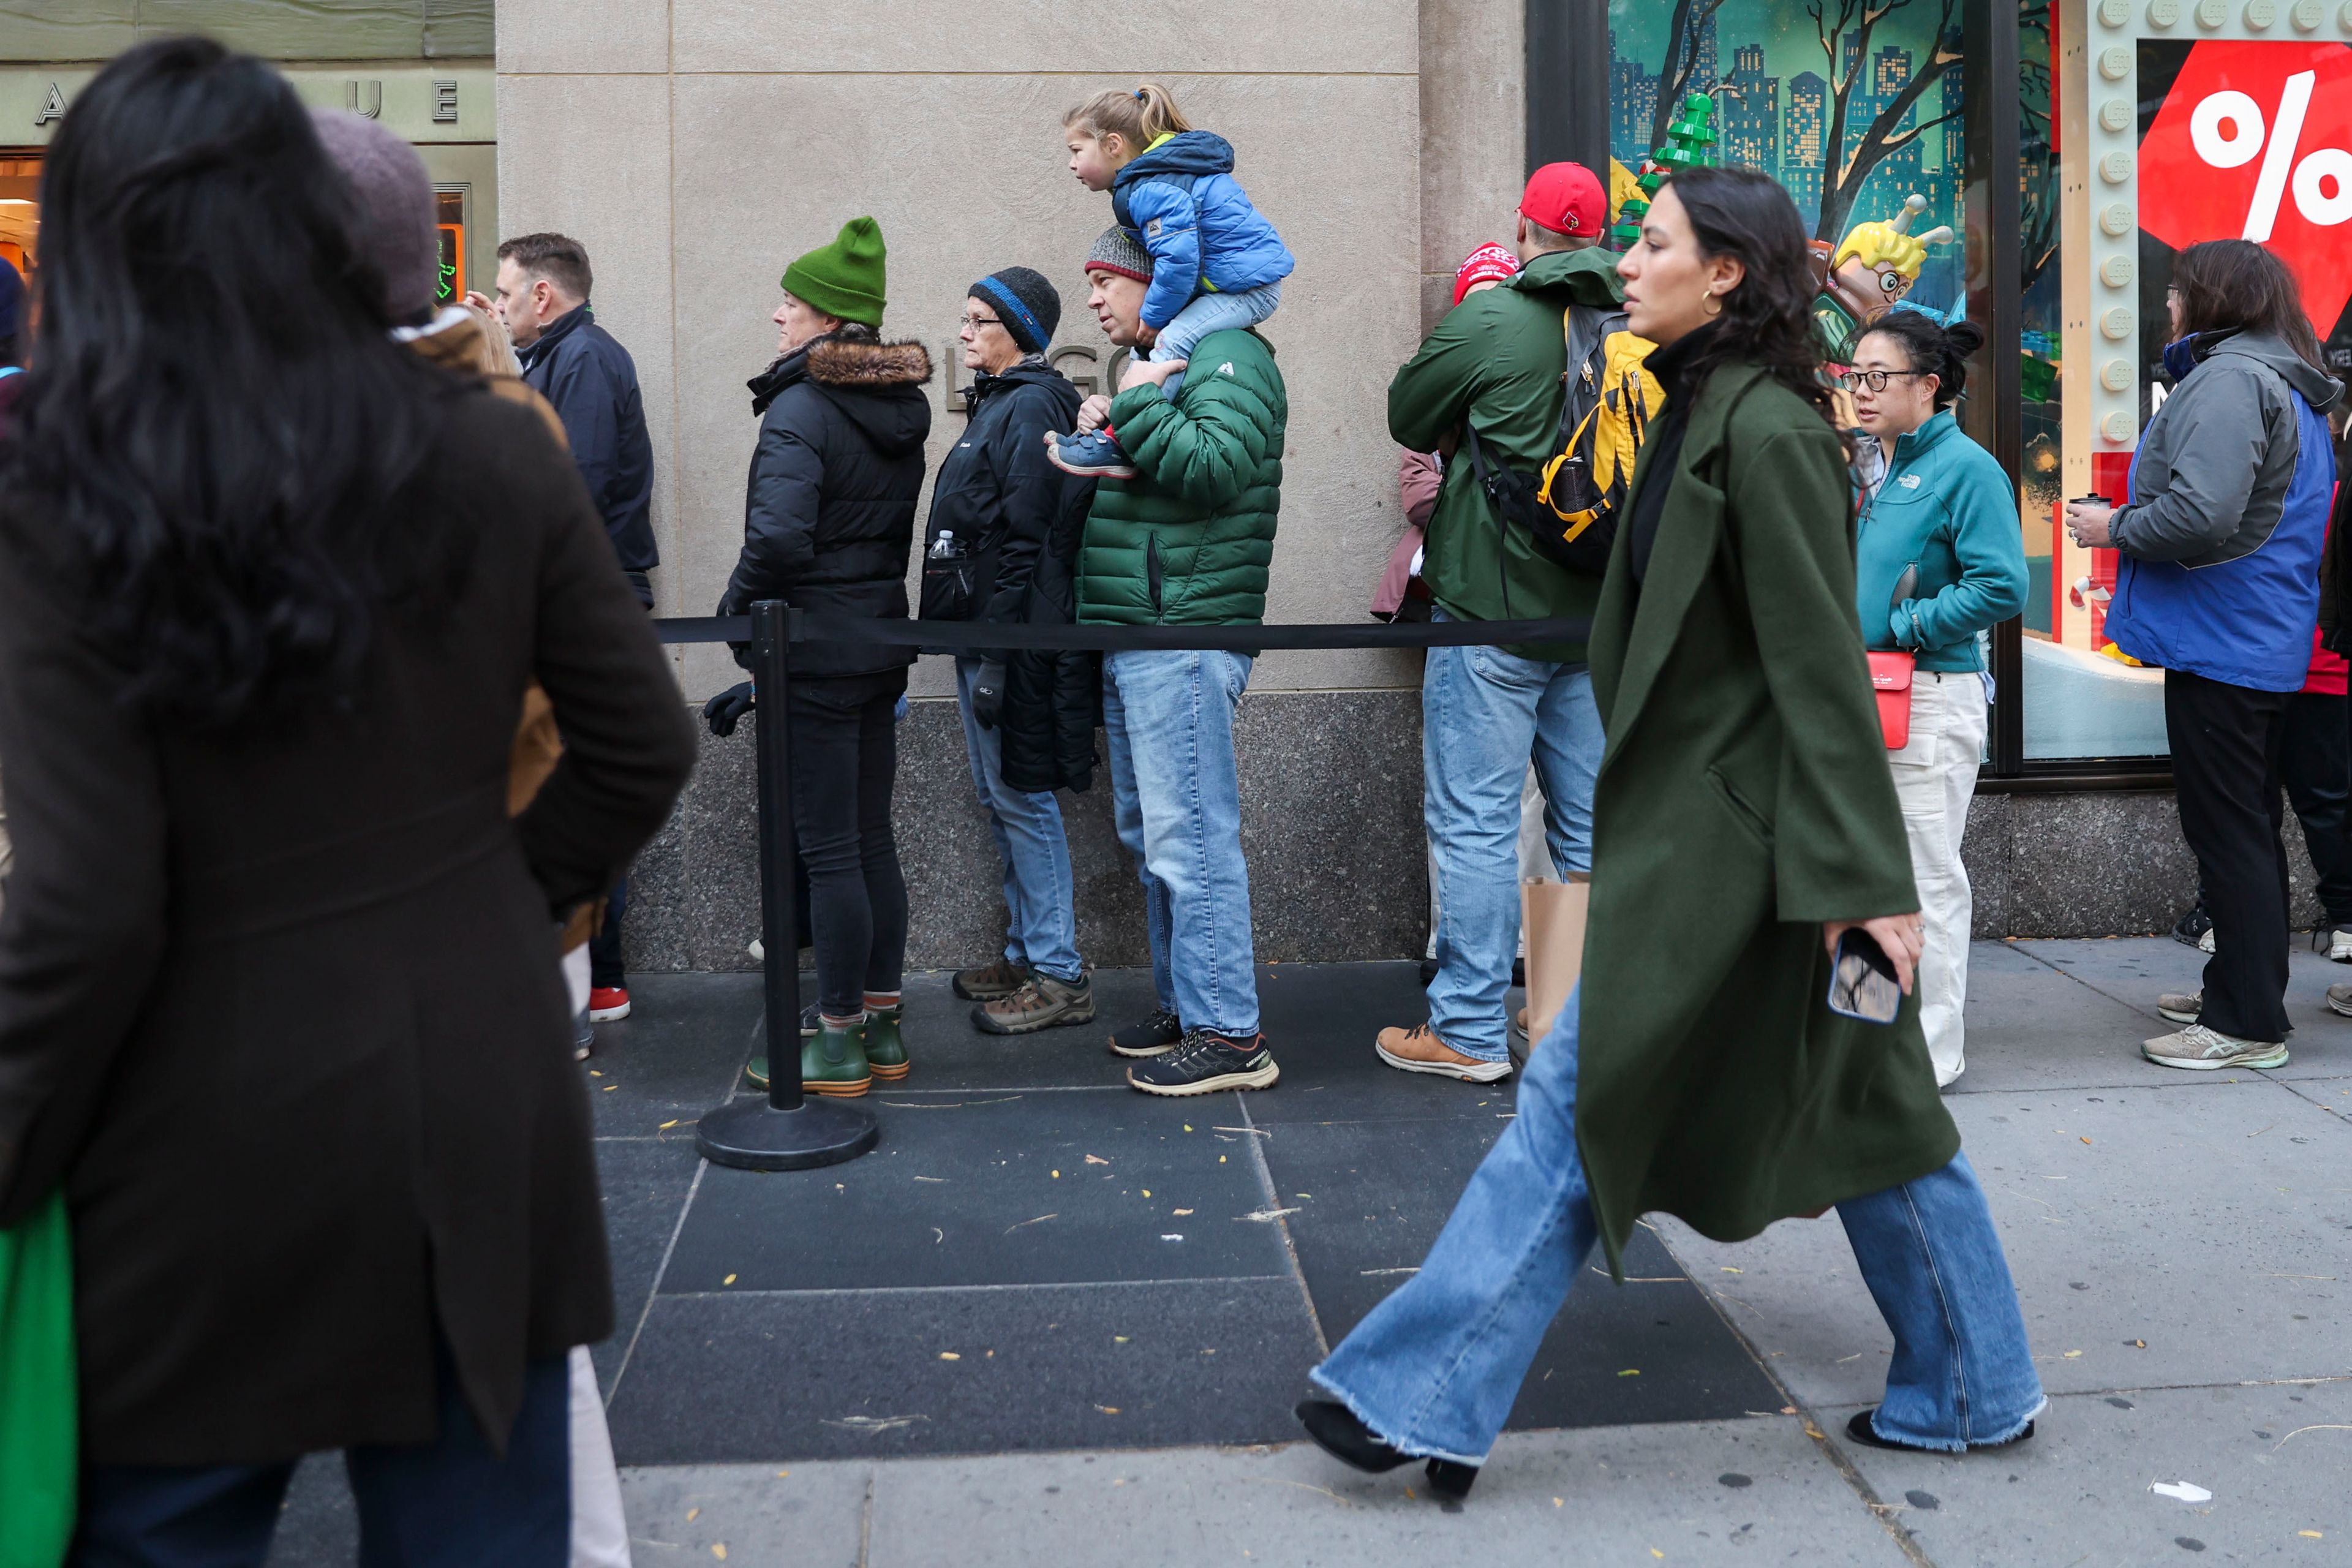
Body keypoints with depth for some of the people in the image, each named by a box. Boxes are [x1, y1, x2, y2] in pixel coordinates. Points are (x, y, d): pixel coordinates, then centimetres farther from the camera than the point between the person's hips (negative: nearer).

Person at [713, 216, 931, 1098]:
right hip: (881, 644, 8)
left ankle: (837, 1043, 7)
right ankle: (881, 1027, 22)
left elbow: (779, 536, -28)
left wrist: (739, 601, -11)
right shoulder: (903, 409, 10)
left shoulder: (800, 409, -16)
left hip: (814, 652, -8)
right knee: (873, 841, 14)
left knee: (829, 851, -1)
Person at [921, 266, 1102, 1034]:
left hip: (1012, 638, -10)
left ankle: (1059, 976, 4)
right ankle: (1025, 953, 26)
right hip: (981, 628, 10)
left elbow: (1023, 543, -21)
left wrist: (996, 658, -23)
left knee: (1021, 799, -4)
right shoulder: (998, 403, 17)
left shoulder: (1031, 407, -14)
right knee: (999, 799, 15)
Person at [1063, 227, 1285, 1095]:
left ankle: (1229, 1034, -3)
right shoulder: (1155, 367, 22)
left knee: (1190, 837, -9)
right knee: (1151, 835, 15)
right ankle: (1182, 1004, 25)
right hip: (1131, 635, 11)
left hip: (1183, 636, -10)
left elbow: (1215, 468, -25)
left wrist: (1136, 405, -16)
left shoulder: (1228, 356, -8)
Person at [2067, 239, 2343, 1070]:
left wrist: (2115, 528, -11)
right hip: (2269, 644, 10)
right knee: (2250, 827, 17)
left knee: (2226, 831, -5)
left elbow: (2202, 515, -28)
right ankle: (2240, 990, 28)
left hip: (2219, 645, -10)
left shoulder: (2227, 380, -17)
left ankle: (2248, 1023, 1)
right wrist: (2130, 523, 16)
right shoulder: (2291, 388, 17)